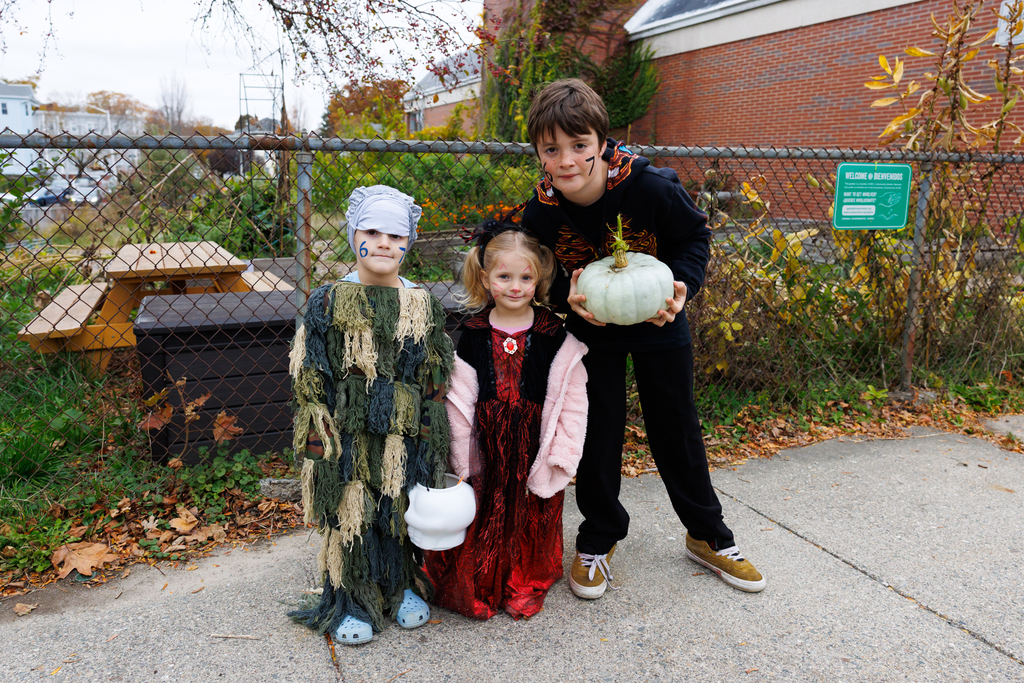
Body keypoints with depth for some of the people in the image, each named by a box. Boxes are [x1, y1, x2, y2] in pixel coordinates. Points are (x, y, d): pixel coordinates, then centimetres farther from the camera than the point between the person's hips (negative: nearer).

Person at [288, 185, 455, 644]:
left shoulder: (424, 306, 2)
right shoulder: (329, 303, -4)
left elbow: (435, 380, 5)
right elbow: (309, 376, -4)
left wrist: (430, 440, 2)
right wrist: (320, 437, -9)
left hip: (404, 437, 2)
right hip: (347, 435, -2)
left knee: (403, 510, 13)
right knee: (349, 513, 7)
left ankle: (402, 588, 36)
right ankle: (350, 600, 27)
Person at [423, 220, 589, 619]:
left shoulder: (556, 337, -5)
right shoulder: (472, 336, -3)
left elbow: (571, 399, -3)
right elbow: (459, 400, -1)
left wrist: (560, 455, -7)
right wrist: (462, 460, -3)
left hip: (535, 449, 0)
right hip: (487, 449, 1)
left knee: (532, 521, 13)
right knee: (483, 521, 9)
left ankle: (526, 585, 36)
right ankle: (480, 588, 32)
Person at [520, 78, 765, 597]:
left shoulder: (651, 187, -27)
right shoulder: (540, 212, -21)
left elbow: (695, 237, -8)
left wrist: (681, 286, -25)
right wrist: (567, 296, -25)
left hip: (658, 322, 0)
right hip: (591, 326, 1)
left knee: (677, 428, 12)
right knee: (598, 432, 5)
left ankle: (708, 535, 32)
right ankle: (598, 540, 27)